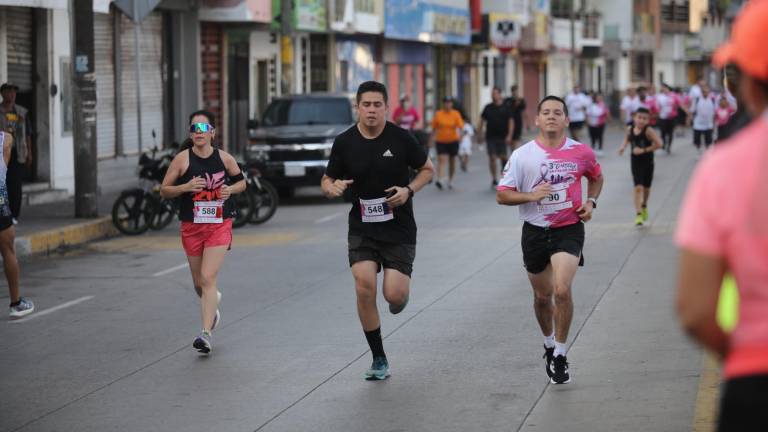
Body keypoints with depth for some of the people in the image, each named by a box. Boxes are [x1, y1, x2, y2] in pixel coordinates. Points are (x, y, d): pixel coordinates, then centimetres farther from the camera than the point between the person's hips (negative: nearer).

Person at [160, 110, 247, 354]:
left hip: (219, 226, -2)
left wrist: (231, 189, -6)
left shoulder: (224, 158, 0)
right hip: (191, 226, 2)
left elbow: (241, 182, 16)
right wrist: (186, 187, -19)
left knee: (208, 278, -15)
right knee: (199, 283, 14)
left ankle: (207, 334, -16)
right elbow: (164, 190, -1)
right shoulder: (182, 160, -4)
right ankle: (212, 305, 48)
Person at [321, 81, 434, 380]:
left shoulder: (401, 138, -6)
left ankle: (402, 289, 31)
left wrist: (409, 190, -12)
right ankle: (379, 359, 1)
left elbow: (427, 169, 7)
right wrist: (332, 187, -17)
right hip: (362, 229, 1)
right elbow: (327, 180, 8)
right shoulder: (344, 142, -2)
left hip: (399, 229, -1)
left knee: (394, 295, -11)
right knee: (364, 286, -15)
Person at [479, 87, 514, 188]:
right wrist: (479, 132, 5)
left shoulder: (505, 107, 0)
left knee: (503, 157, 0)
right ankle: (494, 179, 4)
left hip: (502, 137, -2)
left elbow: (511, 121, -2)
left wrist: (509, 135, -11)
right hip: (490, 137, 2)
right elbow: (482, 120, 13)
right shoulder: (488, 108, 7)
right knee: (492, 158, -2)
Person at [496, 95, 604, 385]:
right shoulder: (522, 155, -5)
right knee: (542, 296, 14)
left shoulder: (581, 153, -2)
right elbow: (502, 195, -4)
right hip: (535, 231, 2)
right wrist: (530, 196, -20)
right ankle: (549, 344, 41)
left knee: (562, 290, -20)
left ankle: (560, 355, -4)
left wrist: (591, 202, 2)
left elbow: (596, 177, 19)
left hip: (569, 229, -2)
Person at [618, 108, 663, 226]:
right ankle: (638, 214, -11)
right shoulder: (630, 129, -6)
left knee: (646, 188, 18)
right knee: (638, 187, -12)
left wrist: (644, 150, -23)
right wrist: (623, 146, -1)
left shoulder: (648, 130, -19)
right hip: (635, 162, 1)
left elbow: (658, 144, -24)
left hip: (647, 163, -1)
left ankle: (644, 206, 46)